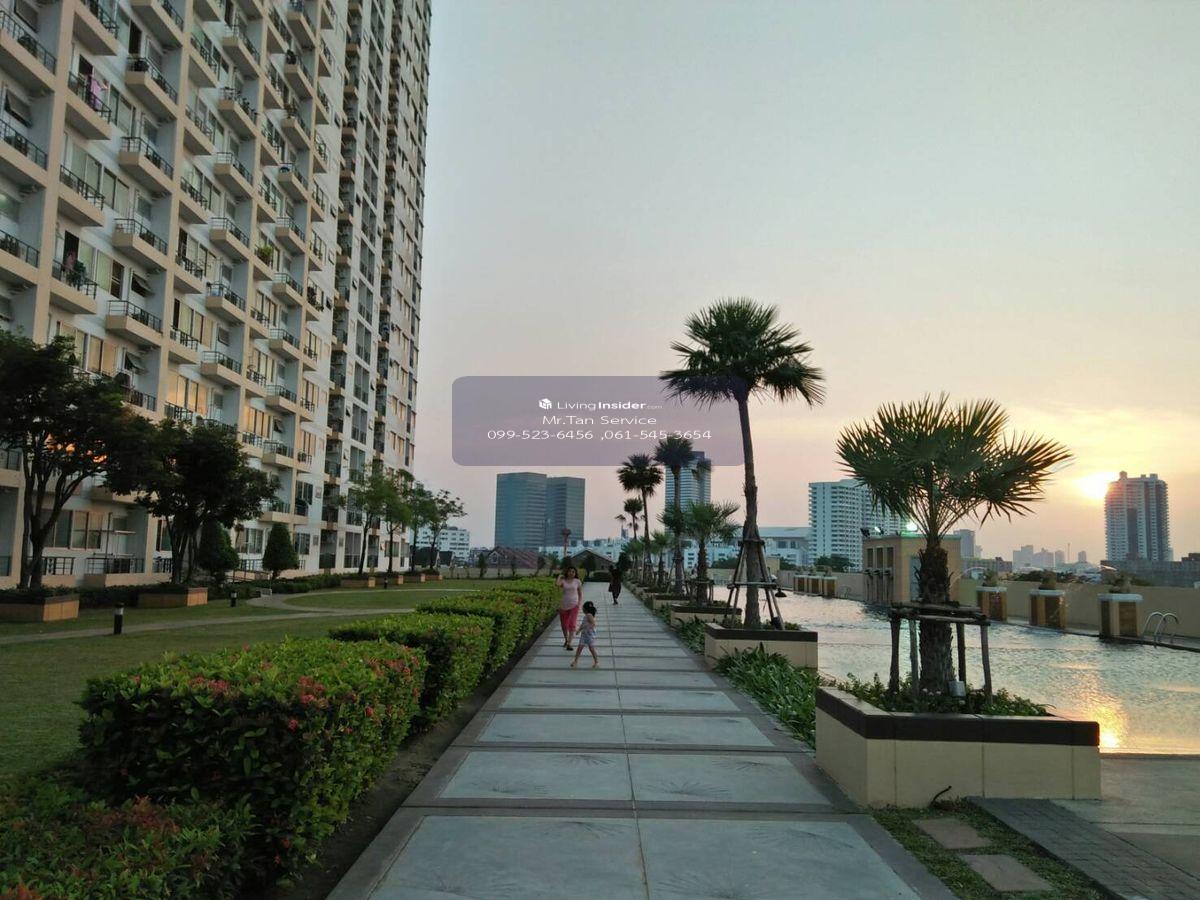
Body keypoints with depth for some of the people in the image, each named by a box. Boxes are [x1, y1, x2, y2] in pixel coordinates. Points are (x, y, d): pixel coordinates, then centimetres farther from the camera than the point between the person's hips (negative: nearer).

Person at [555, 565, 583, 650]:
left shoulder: (577, 581, 2)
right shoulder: (563, 581, 0)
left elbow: (580, 594, 7)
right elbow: (556, 583, -23)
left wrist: (579, 604, -5)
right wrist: (560, 576, -7)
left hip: (574, 606, -1)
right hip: (564, 606, 2)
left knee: (571, 624, -14)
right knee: (564, 625, 11)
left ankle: (569, 644, -14)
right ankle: (566, 640, 36)